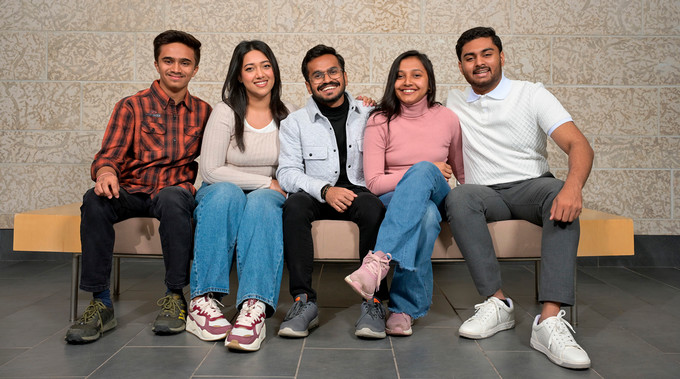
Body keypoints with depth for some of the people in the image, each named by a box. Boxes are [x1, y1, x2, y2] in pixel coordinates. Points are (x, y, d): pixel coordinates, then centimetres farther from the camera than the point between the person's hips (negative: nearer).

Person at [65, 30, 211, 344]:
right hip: (131, 192, 1)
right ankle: (100, 303, -25)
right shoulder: (132, 106, 10)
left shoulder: (203, 112, 15)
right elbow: (110, 154, 0)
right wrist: (105, 172, -24)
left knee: (172, 198, -37)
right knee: (95, 200, -32)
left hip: (176, 191, 0)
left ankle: (175, 296, -25)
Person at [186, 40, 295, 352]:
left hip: (268, 198, 1)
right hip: (223, 196, -1)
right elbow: (210, 171, -10)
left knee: (261, 202, -35)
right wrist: (267, 181, -10)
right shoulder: (225, 112, -2)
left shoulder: (287, 115, 9)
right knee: (226, 192, -36)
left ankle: (255, 307, -50)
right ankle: (203, 300, -38)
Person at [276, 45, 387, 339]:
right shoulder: (295, 122, 8)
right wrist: (325, 190, -20)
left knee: (374, 207, -34)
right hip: (316, 196, 0)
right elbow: (287, 172, -3)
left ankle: (374, 302, -28)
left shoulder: (368, 115, 12)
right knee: (294, 204, -33)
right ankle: (304, 301, -30)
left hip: (359, 192, 0)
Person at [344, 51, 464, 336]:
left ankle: (379, 260, -45)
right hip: (392, 201, -1)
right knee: (426, 216, -38)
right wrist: (433, 172, -11)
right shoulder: (380, 121, 0)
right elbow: (374, 184, -7)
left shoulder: (447, 119, 5)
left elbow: (462, 171, 19)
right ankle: (407, 307, -31)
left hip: (436, 196, 1)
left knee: (423, 169, -35)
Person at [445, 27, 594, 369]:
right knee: (458, 198, -33)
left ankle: (549, 321, -44)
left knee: (561, 197, -35)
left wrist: (573, 186, -32)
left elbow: (579, 145, -10)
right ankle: (496, 303, -30)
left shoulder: (532, 94, 2)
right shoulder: (455, 102, 15)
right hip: (484, 192, 2)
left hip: (532, 186, -1)